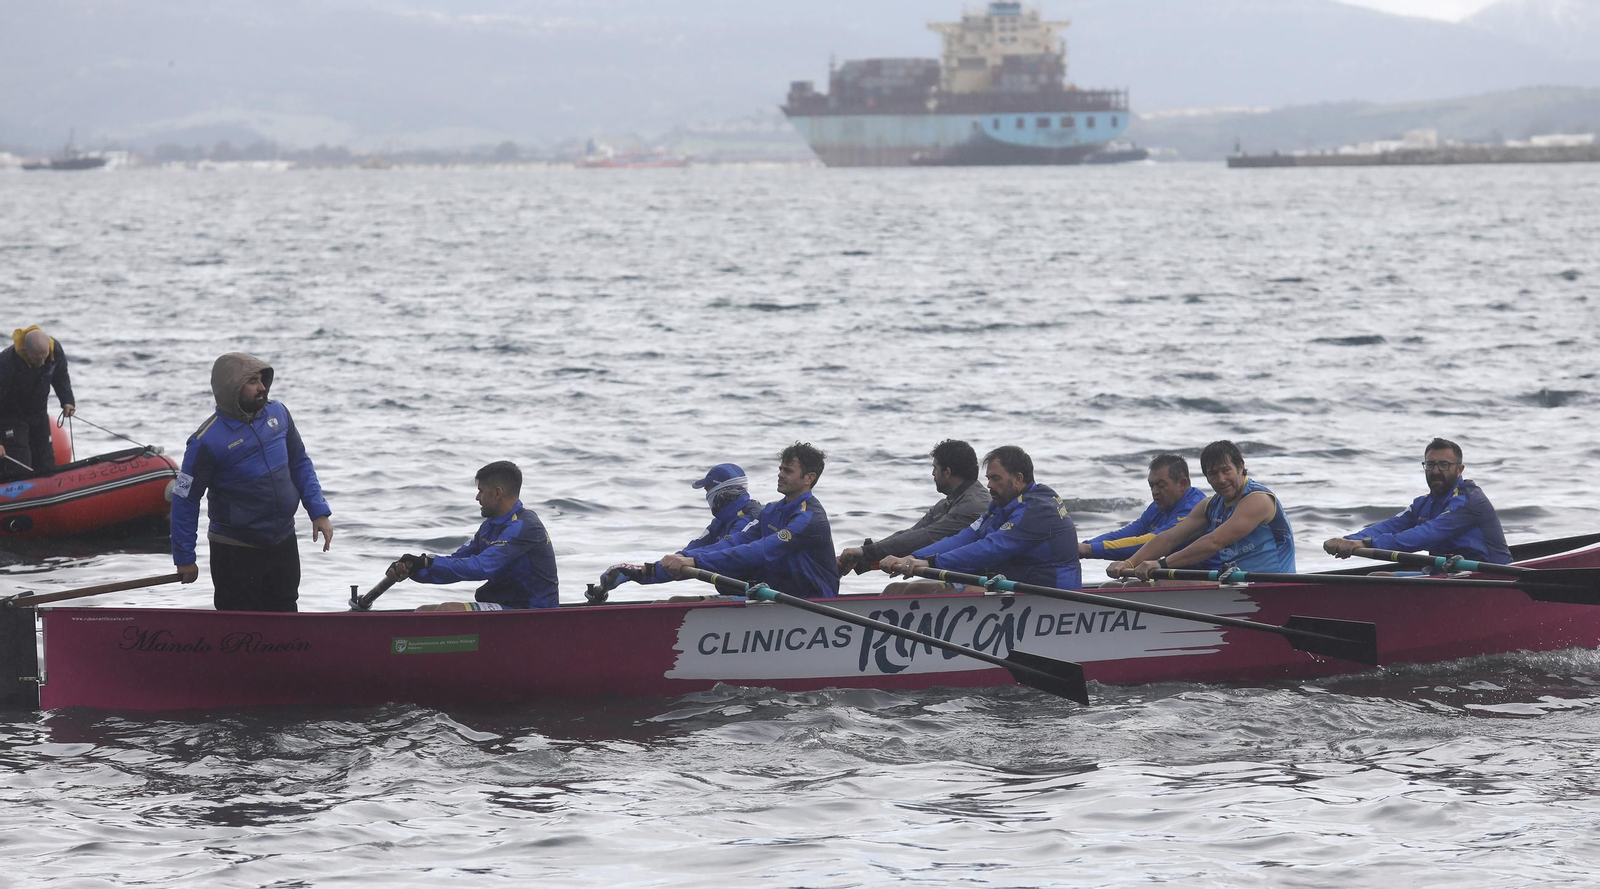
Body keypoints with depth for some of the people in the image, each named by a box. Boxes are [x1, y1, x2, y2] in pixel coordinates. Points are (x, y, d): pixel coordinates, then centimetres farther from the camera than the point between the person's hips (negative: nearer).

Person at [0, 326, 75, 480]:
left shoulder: (56, 351, -18)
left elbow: (61, 377, 6)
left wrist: (67, 400, -10)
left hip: (38, 414, 6)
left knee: (47, 467, 9)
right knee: (19, 469, -17)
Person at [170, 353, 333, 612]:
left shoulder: (277, 413, -3)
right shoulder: (207, 441, -20)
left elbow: (300, 463, 10)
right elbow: (185, 499, -12)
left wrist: (319, 512, 2)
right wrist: (184, 559, -8)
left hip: (284, 542, 6)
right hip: (236, 552, -6)